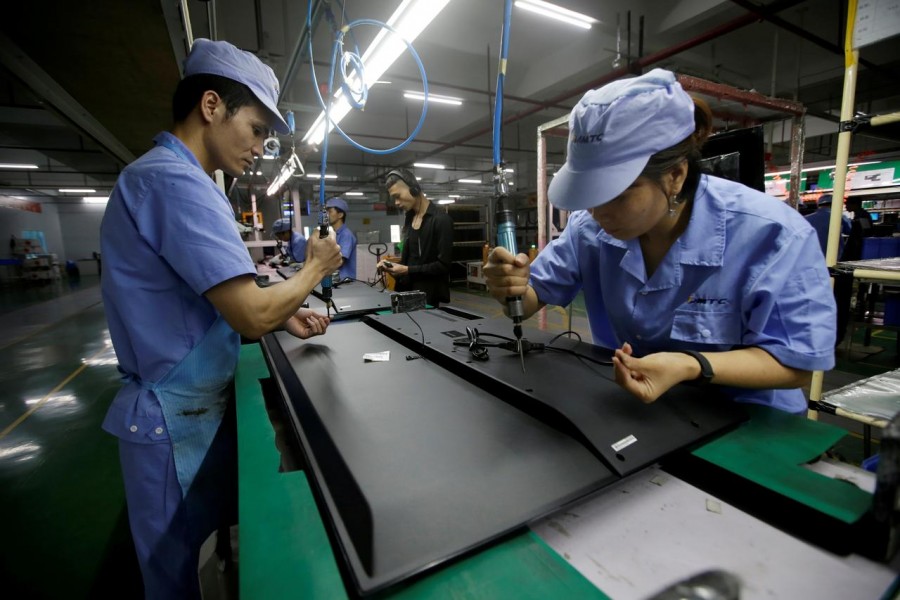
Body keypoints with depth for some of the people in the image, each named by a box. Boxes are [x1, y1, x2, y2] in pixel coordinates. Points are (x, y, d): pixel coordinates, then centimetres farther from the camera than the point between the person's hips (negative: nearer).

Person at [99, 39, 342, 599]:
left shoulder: (165, 176, 11)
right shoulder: (178, 180, -22)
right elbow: (251, 316, -28)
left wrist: (284, 316, 4)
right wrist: (315, 268, -11)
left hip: (199, 403, 9)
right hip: (179, 415, -9)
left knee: (211, 543, 25)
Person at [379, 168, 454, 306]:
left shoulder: (441, 220, -13)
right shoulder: (410, 218, 10)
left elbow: (443, 265, -16)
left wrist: (407, 270, -16)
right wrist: (393, 264, -1)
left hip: (428, 295, -6)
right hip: (407, 290, 7)